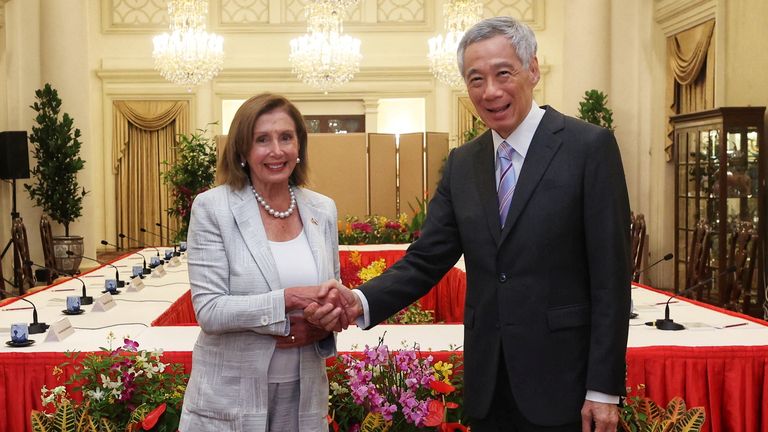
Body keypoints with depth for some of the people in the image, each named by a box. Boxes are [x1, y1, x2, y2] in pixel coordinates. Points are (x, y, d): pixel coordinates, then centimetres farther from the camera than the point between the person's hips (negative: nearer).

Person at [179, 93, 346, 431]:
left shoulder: (323, 210, 2)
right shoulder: (212, 208, -10)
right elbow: (208, 310, -15)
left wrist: (322, 326, -10)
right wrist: (286, 300, -26)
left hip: (304, 394, 4)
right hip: (231, 398, -3)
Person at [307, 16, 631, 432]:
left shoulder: (590, 146, -9)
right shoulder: (462, 163, 7)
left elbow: (610, 276, -10)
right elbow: (426, 259, 3)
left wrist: (604, 389, -12)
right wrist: (360, 302, -15)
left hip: (561, 382, -4)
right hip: (487, 385, 5)